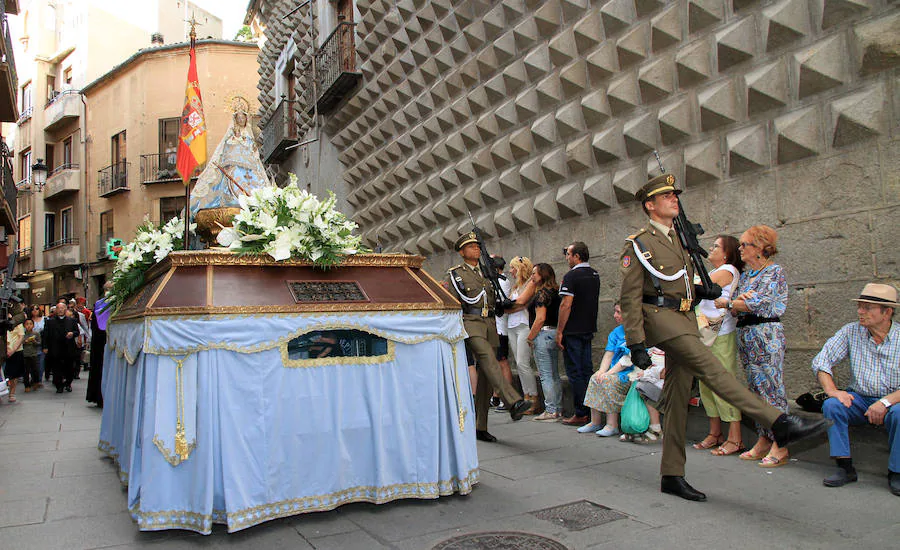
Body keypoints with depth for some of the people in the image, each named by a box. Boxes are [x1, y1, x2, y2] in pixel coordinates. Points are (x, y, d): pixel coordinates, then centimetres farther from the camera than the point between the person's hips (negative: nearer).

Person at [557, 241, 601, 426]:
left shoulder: (571, 276, -14)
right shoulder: (595, 275, 12)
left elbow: (566, 305, -19)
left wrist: (559, 331, -15)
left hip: (573, 331, -8)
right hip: (589, 329, 8)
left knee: (575, 372, -2)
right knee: (587, 370, 12)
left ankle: (581, 414, 0)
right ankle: (592, 410, 16)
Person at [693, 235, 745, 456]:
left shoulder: (727, 271, -9)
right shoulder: (715, 273, 20)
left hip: (721, 336, -9)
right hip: (707, 335, 9)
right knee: (707, 385, 11)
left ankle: (735, 438, -1)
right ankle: (715, 434, 20)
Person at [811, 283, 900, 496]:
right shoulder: (851, 331, -2)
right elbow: (821, 360, -3)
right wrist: (831, 390, -17)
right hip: (859, 398, 2)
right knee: (831, 405, -25)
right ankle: (845, 467, -15)